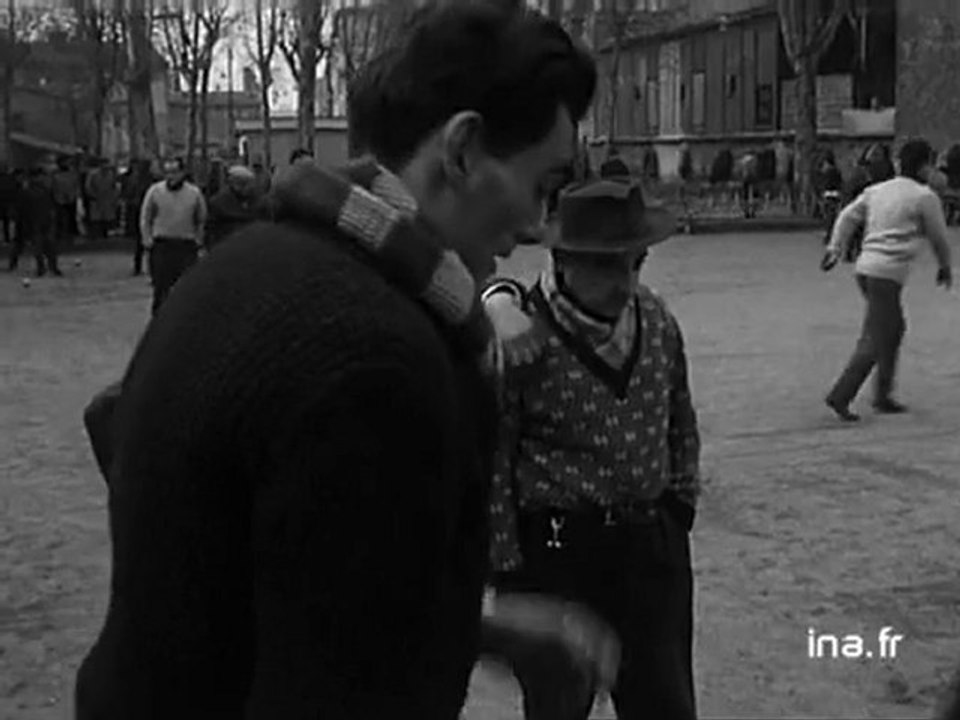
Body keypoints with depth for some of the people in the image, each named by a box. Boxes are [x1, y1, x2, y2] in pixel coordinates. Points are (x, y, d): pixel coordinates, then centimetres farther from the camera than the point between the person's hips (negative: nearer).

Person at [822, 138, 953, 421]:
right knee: (874, 341, -5)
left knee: (895, 329, 20)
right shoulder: (925, 197, -3)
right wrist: (946, 267, 22)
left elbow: (848, 216, 9)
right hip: (887, 273, -8)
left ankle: (883, 396, 22)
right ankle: (840, 396, -11)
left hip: (865, 268, 8)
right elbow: (939, 238, 6)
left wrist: (835, 249, 6)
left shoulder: (877, 190, 15)